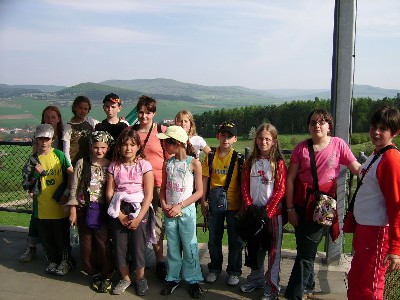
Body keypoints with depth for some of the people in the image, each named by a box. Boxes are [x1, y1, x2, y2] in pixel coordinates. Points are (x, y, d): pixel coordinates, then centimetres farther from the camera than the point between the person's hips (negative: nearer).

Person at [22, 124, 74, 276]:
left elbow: (70, 173, -5)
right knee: (46, 237, 15)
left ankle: (65, 261, 27)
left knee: (62, 237, 8)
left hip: (59, 205, -3)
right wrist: (35, 174, -12)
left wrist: (66, 192, -12)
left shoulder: (59, 155, -5)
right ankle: (53, 261, 34)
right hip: (42, 207, 4)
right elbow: (30, 182, 9)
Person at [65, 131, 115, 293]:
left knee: (103, 244, -1)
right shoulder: (82, 163, -2)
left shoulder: (110, 166, -1)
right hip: (84, 209, 1)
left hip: (103, 210, -1)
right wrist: (73, 210, -1)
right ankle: (94, 274, 29)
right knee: (86, 244, 9)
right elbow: (74, 188, 0)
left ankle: (107, 276, 18)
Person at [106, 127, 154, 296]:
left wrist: (138, 217, -13)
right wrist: (120, 215, -9)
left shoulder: (144, 165, -4)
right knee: (119, 245, 7)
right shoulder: (114, 166, 3)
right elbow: (109, 193, 0)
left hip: (139, 210, -2)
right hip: (119, 212, 3)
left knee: (138, 246, 2)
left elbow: (148, 195, -8)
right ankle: (125, 278, 29)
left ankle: (140, 278, 25)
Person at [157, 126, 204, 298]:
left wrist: (180, 206, -13)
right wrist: (164, 205, -7)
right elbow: (163, 188, 11)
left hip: (186, 210, -3)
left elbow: (199, 192, -7)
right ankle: (173, 278, 26)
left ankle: (193, 280, 18)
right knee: (172, 247, 12)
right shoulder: (167, 164, 4)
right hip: (169, 211, 4)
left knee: (190, 247, 3)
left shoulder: (194, 163, -8)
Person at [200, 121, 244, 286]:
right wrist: (203, 202, 0)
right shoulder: (210, 157, 1)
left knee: (235, 240, 9)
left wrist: (243, 205, -5)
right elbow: (205, 180, 3)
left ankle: (234, 272, 25)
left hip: (234, 204, -2)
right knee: (214, 239, 14)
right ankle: (214, 268, 32)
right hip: (215, 204, 2)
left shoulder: (239, 159, -4)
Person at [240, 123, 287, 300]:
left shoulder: (278, 163, -6)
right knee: (255, 247, 15)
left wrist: (267, 211, -14)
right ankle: (256, 279, 32)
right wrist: (249, 206, -5)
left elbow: (280, 190, -10)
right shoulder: (250, 162, 7)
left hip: (272, 211, -4)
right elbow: (245, 186, 6)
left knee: (273, 249, 4)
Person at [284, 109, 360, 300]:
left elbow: (357, 168, -2)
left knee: (307, 250, -2)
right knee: (304, 247, 10)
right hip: (302, 201, 2)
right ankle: (308, 284, 33)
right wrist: (290, 208, -4)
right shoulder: (301, 148, 0)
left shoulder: (338, 144, -1)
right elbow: (290, 179, -1)